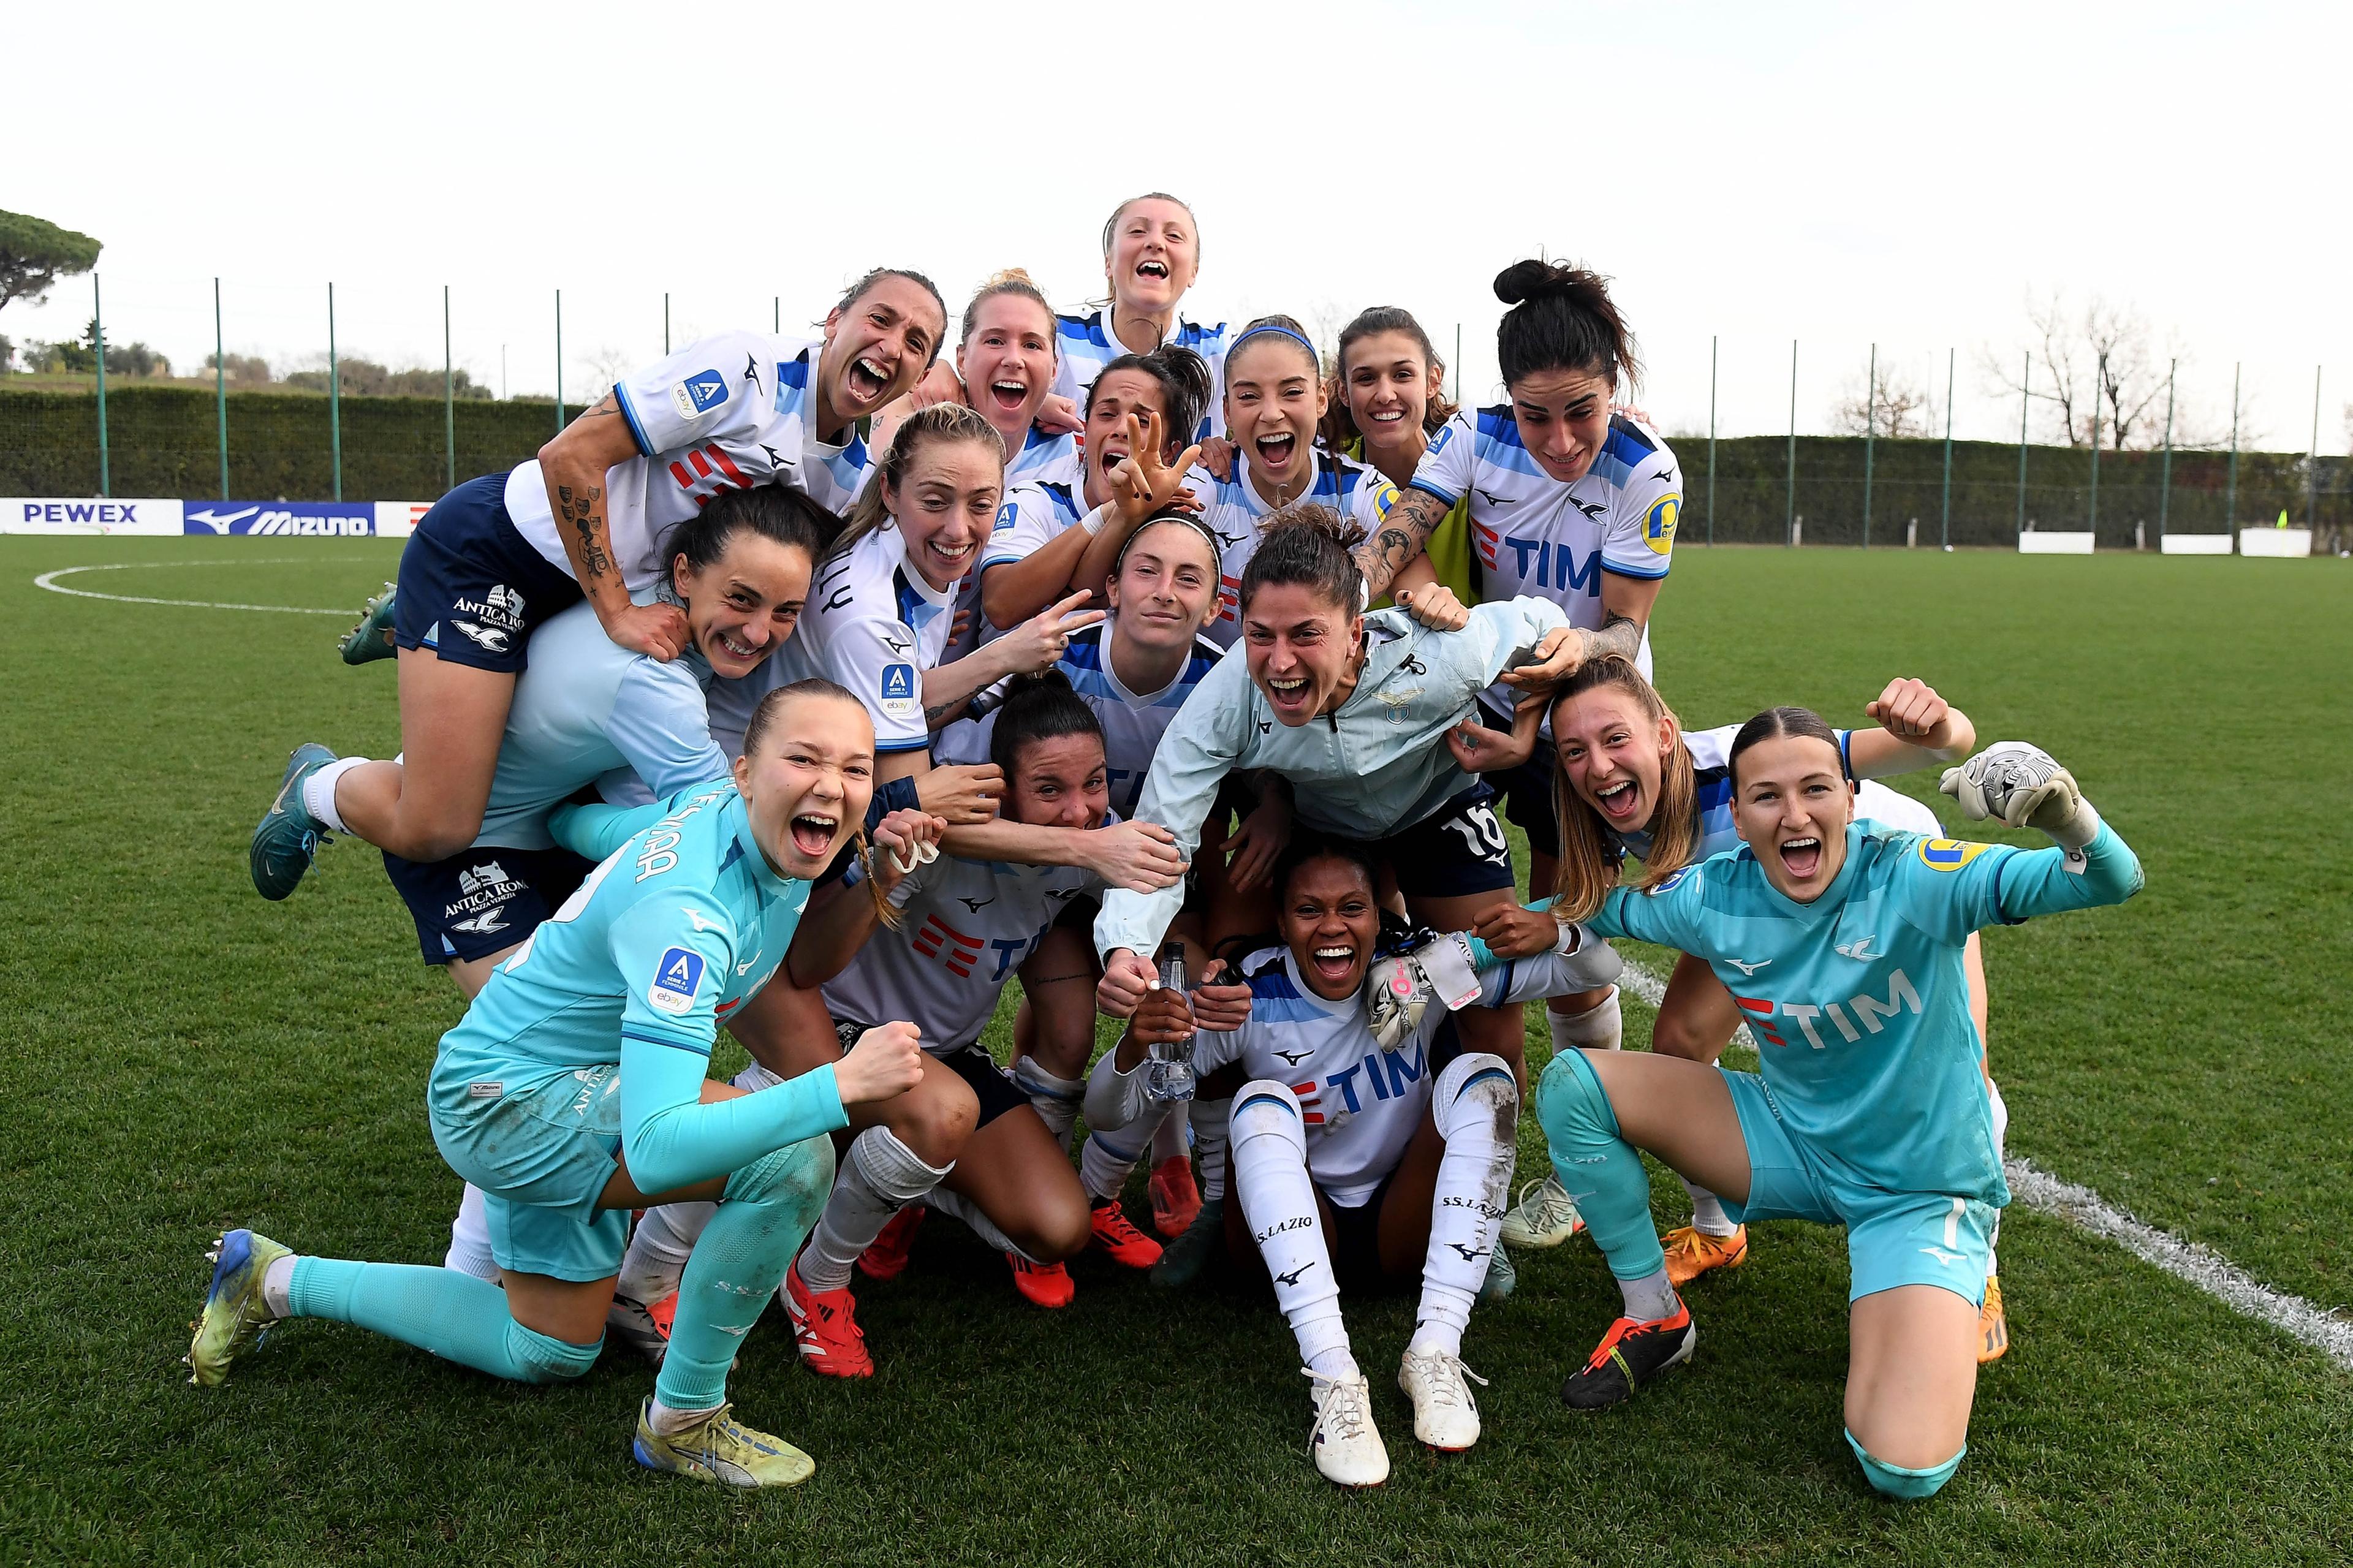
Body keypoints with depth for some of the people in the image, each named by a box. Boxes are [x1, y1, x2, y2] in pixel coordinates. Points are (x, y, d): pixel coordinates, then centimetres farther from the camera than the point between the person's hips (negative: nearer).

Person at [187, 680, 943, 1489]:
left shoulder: (763, 825, -11)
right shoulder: (685, 910, -36)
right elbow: (657, 1148, -43)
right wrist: (841, 1085, -49)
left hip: (555, 1086, 10)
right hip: (504, 1097, -10)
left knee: (548, 1355, 26)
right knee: (792, 1158, -30)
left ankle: (276, 1280, 37)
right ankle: (682, 1421, -10)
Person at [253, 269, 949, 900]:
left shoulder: (852, 476, 2)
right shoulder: (746, 368, -21)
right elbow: (569, 456, -22)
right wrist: (617, 611, -23)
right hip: (492, 544, -8)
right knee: (434, 831, -12)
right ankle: (318, 785, 21)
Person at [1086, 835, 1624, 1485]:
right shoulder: (1249, 1000, -14)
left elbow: (1597, 970, -11)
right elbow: (1107, 1112, -15)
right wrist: (1133, 1047, -38)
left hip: (1404, 1233, 1)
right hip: (1295, 1235, -1)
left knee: (1483, 1077, -21)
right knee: (1262, 1105, -28)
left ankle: (1436, 1348, -27)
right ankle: (1333, 1377, -39)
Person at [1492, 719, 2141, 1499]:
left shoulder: (1911, 878, -25)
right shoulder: (1713, 897, -13)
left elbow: (2113, 882, -34)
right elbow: (1608, 907, 10)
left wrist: (2069, 818, -54)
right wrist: (1543, 924, -5)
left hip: (1921, 1186, -4)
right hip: (1788, 1144, 4)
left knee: (1907, 1469, -23)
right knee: (1573, 1083, -11)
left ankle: (1916, 1309, 13)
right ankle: (1655, 1319, 8)